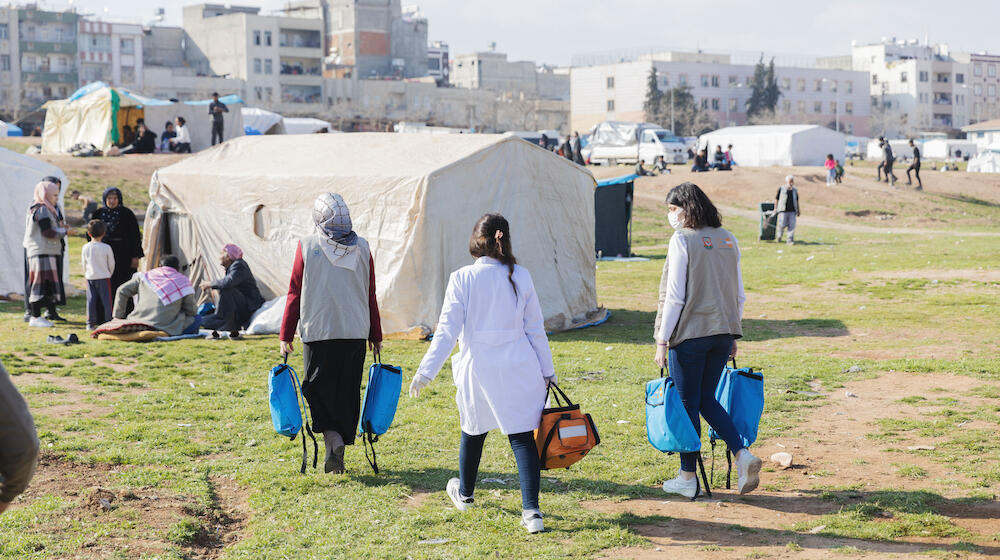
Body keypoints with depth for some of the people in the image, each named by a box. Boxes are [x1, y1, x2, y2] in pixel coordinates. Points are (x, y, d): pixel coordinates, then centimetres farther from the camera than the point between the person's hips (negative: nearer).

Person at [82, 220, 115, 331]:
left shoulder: (85, 248, -2)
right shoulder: (106, 248, -9)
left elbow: (84, 264, 8)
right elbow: (111, 264, 0)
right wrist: (109, 275, 18)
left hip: (90, 277, 3)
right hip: (104, 277, -2)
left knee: (91, 300, 6)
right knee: (106, 300, 4)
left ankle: (90, 323, 6)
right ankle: (108, 322, 5)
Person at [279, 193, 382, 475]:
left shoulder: (307, 245, -3)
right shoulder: (362, 247, 4)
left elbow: (295, 293, -2)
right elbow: (370, 296, 8)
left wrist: (286, 336, 3)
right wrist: (376, 335, 16)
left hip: (317, 332, -2)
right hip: (355, 332, 2)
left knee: (319, 388, 6)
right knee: (347, 391, 10)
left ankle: (332, 437, -17)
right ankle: (338, 455, 13)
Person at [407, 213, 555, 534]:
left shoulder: (462, 279, -8)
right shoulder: (521, 277, -1)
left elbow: (447, 330, -9)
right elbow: (536, 329, 5)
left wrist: (425, 372, -5)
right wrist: (547, 371, 13)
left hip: (478, 369, -1)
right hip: (519, 369, 1)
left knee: (474, 432, 20)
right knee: (523, 436, 1)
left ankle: (465, 494, 41)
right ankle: (531, 511, -8)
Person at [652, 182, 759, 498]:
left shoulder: (683, 240, -11)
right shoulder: (728, 240, 8)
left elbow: (674, 297, -13)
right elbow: (739, 294, 12)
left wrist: (662, 341, -8)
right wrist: (732, 337, 20)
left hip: (690, 333, -6)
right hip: (723, 331, 6)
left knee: (687, 404, 5)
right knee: (707, 399, 18)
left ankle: (687, 478, 14)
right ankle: (742, 454, 1)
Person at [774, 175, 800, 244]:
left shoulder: (795, 190, 9)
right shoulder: (781, 189, -1)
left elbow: (796, 201, 18)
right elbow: (776, 198, 5)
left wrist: (798, 211, 17)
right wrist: (775, 208, 2)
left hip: (792, 211, 3)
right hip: (783, 210, -3)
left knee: (792, 226, -6)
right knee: (782, 225, -4)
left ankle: (790, 240, -3)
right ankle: (779, 235, 27)